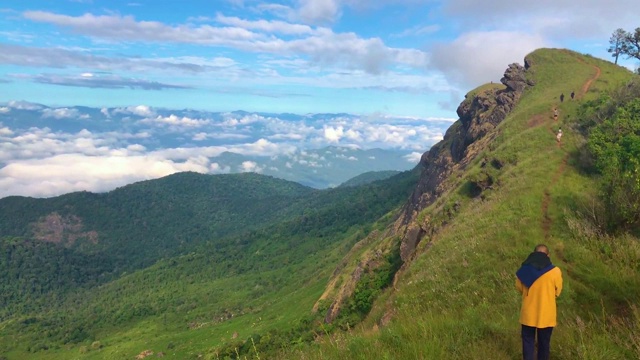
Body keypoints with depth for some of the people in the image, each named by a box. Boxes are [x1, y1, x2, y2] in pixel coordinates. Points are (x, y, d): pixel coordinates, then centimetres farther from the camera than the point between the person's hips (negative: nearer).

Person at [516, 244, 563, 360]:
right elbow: (557, 292, 0)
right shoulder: (555, 271, -14)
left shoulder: (523, 270, -8)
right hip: (546, 315, -1)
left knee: (528, 341, 15)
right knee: (544, 342, 17)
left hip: (528, 314, 1)